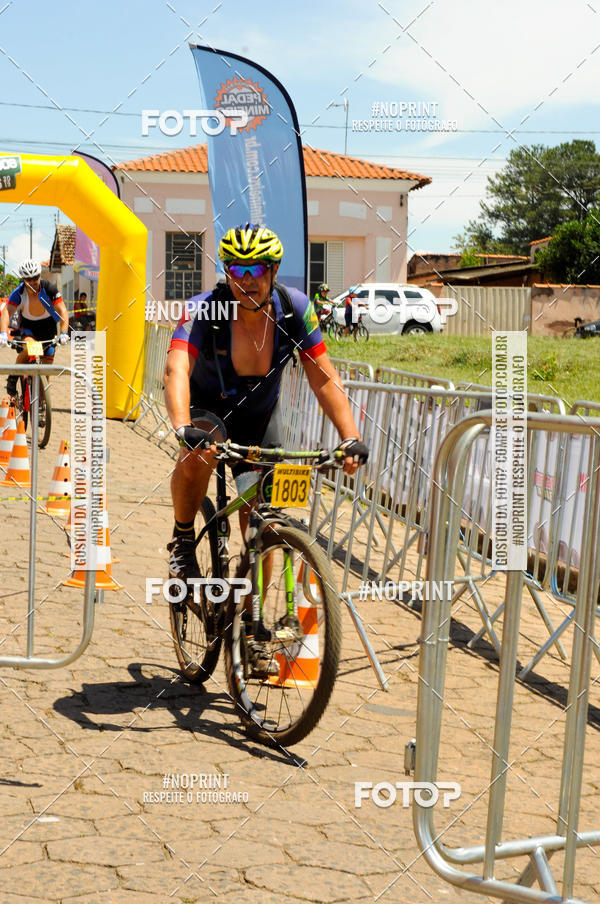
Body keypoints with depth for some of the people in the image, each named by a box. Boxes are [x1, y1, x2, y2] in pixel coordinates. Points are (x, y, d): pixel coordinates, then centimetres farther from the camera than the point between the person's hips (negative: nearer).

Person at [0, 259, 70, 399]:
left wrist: (64, 333, -41)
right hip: (28, 326, -1)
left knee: (46, 364, -4)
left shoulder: (49, 288, -23)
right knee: (27, 349, -33)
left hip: (48, 326, 1)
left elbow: (62, 311, -26)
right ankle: (13, 378, -10)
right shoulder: (18, 293, -23)